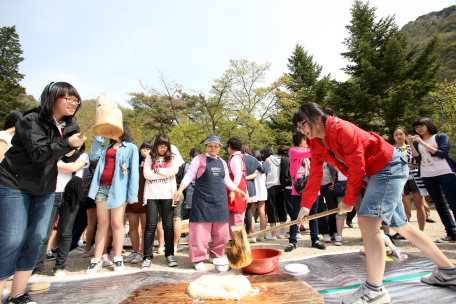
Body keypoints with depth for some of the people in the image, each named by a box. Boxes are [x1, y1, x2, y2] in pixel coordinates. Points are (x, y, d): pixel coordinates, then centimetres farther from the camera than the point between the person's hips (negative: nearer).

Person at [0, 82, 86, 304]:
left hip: (45, 188, 6)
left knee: (37, 238, 4)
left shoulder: (71, 126, 4)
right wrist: (67, 143, -29)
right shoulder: (32, 120, -14)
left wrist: (71, 152, -12)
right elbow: (38, 154, -24)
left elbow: (71, 156, 10)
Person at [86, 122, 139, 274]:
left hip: (118, 188, -5)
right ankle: (97, 259, 11)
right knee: (102, 223, 6)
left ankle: (117, 258, 10)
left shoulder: (130, 148, 3)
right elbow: (93, 156, 13)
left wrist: (133, 194, -10)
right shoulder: (107, 147, 22)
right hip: (102, 187, 5)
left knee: (116, 223, -1)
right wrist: (99, 138, 13)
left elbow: (134, 171, -3)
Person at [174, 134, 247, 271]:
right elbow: (189, 176, -3)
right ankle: (198, 259, 15)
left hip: (220, 200, 5)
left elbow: (227, 181, 22)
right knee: (200, 230, -3)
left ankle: (215, 255, 30)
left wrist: (239, 191, 13)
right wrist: (180, 189, -16)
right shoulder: (200, 159, 1)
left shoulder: (222, 163, 15)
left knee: (221, 232, 9)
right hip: (202, 200, -5)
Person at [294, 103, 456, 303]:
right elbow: (315, 176, 2)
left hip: (389, 166, -10)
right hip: (375, 173, 10)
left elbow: (357, 167, -22)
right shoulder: (316, 144, 3)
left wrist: (348, 201, -14)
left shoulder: (340, 129, -24)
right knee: (401, 226, 18)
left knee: (367, 221, -22)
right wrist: (305, 206, -4)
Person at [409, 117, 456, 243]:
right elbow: (418, 159, 0)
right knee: (440, 205, 6)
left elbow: (443, 154, -12)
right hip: (427, 176, 4)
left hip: (445, 173, -3)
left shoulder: (441, 137, 3)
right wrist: (411, 145, -9)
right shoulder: (416, 142, 12)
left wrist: (423, 144, -17)